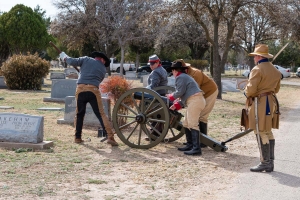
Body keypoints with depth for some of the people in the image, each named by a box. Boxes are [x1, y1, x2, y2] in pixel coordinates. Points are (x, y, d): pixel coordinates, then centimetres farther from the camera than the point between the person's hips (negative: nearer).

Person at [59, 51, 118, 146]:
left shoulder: (86, 59, 14)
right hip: (93, 90, -1)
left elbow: (72, 61, 7)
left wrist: (64, 57, 26)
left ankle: (77, 137, 19)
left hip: (80, 89, 1)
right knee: (101, 114, 1)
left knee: (79, 114, 16)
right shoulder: (103, 69, 18)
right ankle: (110, 137, -7)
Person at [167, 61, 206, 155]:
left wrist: (170, 96, 8)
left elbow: (180, 92, -11)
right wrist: (176, 105, 18)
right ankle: (190, 145, 19)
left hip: (195, 101, -11)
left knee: (192, 124, -14)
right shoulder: (185, 77, 29)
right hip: (196, 101, 11)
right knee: (186, 124, 16)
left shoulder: (180, 77, -3)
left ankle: (196, 148, -20)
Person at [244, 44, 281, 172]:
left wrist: (247, 92, 3)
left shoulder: (257, 70, -14)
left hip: (260, 103, -9)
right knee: (268, 132, 14)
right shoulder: (275, 71, 14)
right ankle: (270, 163, 18)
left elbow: (250, 89, -18)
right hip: (272, 102, 9)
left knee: (261, 133, -4)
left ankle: (265, 163, -3)